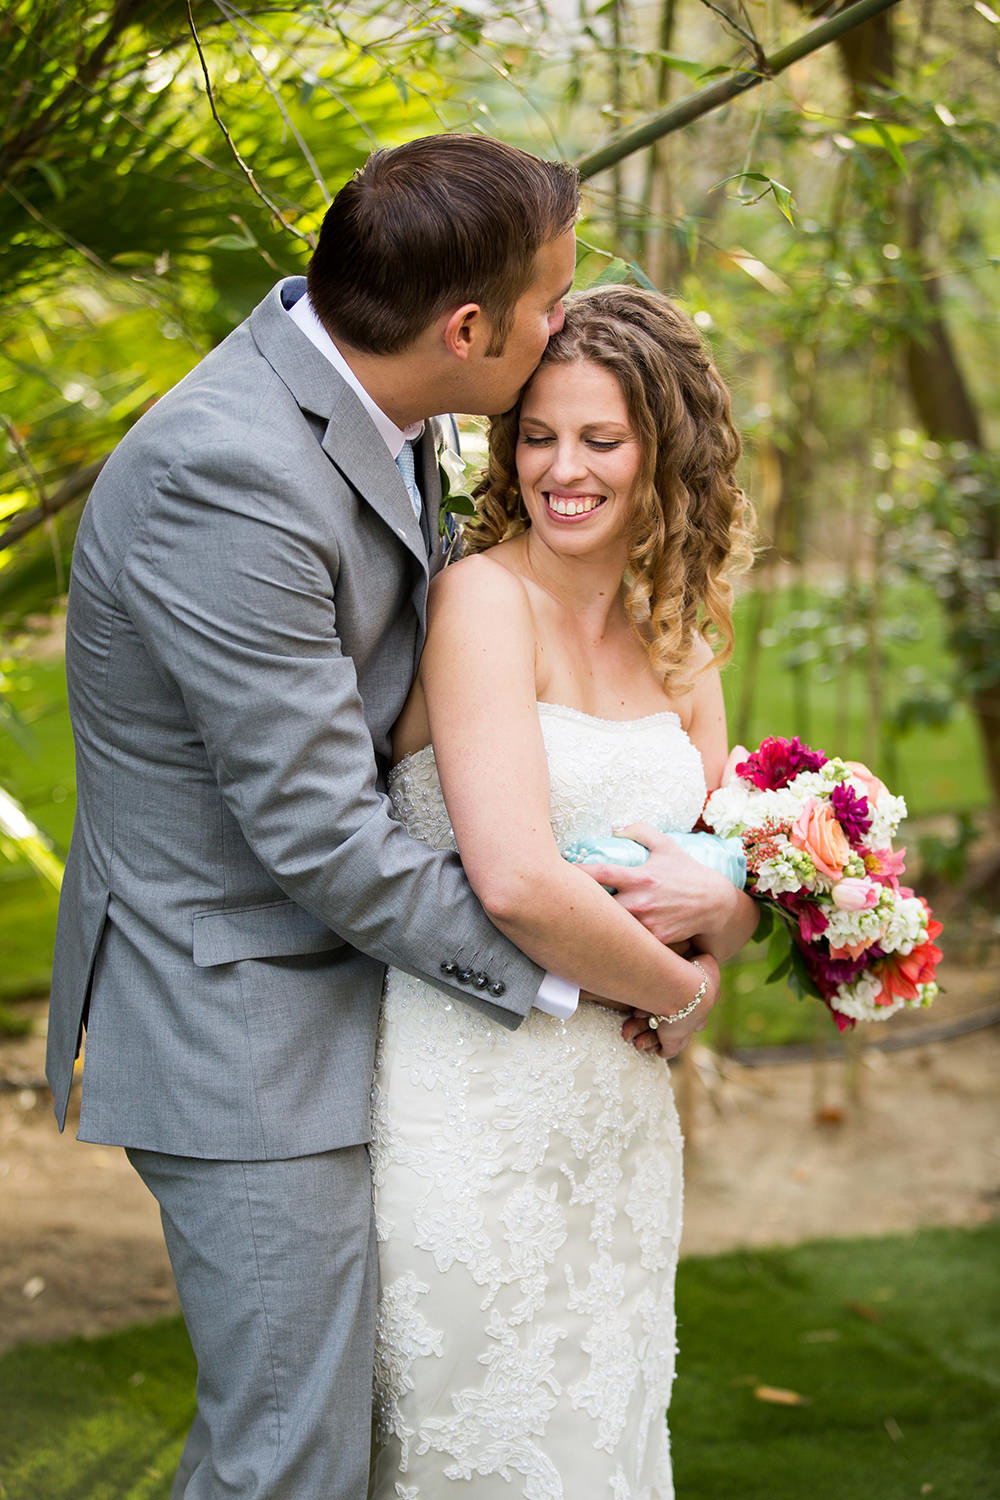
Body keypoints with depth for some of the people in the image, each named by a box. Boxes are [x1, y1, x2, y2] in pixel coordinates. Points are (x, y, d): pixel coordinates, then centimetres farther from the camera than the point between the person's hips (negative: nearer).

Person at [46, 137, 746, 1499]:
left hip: (338, 969, 9)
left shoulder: (379, 406, 1)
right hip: (242, 1030, -9)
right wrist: (574, 966, -14)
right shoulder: (228, 479, -27)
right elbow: (323, 840, -24)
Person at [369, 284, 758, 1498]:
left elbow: (744, 893, 10)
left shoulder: (673, 635, 8)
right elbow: (515, 882, -23)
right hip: (477, 1107, -7)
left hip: (617, 1111, 7)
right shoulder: (482, 597, -14)